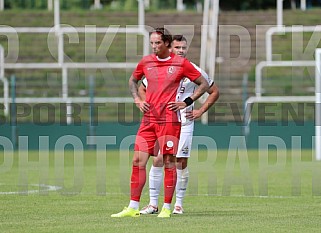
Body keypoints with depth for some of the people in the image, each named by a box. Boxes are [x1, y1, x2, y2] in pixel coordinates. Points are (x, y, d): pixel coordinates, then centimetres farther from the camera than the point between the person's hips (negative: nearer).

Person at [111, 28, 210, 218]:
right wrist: (137, 100, 10)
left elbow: (204, 84, 4)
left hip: (169, 119, -4)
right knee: (138, 161, -1)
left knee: (169, 162, -2)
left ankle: (167, 207, 6)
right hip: (148, 120, 4)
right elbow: (133, 80, 27)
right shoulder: (146, 62, 8)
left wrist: (186, 102, -4)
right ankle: (133, 208, 3)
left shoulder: (181, 63, -2)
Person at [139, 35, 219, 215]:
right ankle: (153, 204, -1)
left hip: (184, 121, -1)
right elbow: (142, 90, 15)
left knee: (181, 162, -2)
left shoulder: (194, 71, 0)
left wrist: (201, 111, 3)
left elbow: (214, 91, 11)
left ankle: (179, 204, 5)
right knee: (158, 160, -5)